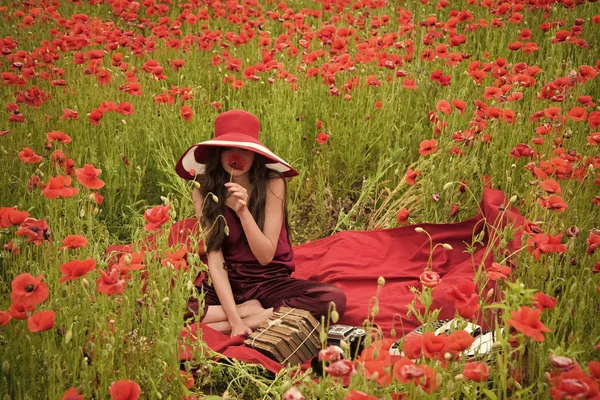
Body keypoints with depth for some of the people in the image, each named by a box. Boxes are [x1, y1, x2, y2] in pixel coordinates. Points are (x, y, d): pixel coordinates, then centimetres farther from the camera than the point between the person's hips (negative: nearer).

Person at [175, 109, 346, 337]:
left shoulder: (272, 183, -10)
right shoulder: (203, 190, -7)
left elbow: (265, 256, -13)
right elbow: (214, 260, -12)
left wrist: (243, 211, -28)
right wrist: (234, 317, -23)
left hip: (270, 282, 0)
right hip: (225, 285, 0)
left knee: (334, 299, -28)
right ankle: (252, 310, -13)